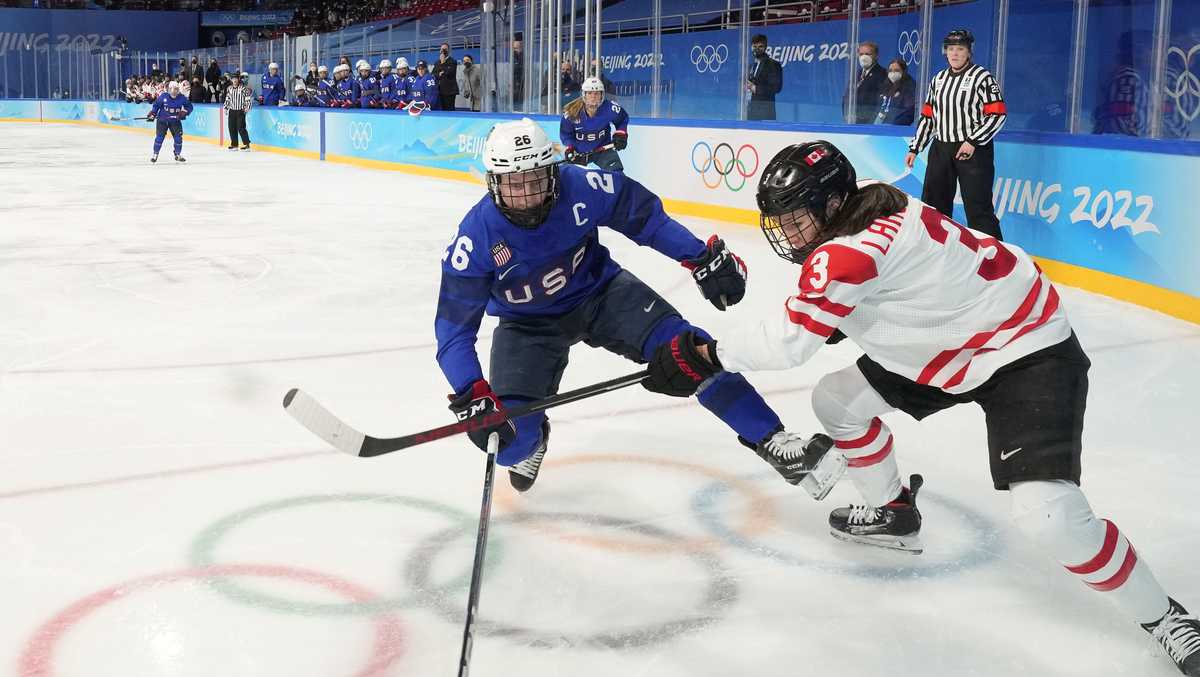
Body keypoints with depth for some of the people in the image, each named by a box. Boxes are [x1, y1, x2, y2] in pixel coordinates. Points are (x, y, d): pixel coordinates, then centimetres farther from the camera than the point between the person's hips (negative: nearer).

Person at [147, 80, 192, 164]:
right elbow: (156, 105, 0)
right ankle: (155, 154, 9)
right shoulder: (163, 96, -12)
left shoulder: (182, 98, -9)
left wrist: (184, 111, -17)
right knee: (159, 136, -6)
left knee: (178, 137, -5)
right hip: (162, 120, -1)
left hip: (175, 120, 1)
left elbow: (189, 106, -1)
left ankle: (177, 155, 13)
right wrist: (152, 113, -8)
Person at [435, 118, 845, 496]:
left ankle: (775, 445, -10)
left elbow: (645, 216, -10)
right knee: (509, 437, -13)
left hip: (600, 292, 1)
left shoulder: (581, 188, -27)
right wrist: (472, 397, -34)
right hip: (528, 324, 0)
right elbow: (454, 327, -23)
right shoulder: (476, 237, -27)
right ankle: (531, 439, 29)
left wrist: (703, 259, -13)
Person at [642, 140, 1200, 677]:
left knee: (1048, 515, -23)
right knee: (836, 398, 11)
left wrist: (708, 355, -17)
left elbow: (789, 341, -28)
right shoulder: (856, 219, -1)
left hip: (1028, 352, -10)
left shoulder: (853, 251, -30)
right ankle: (893, 513, 34)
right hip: (948, 347, 10)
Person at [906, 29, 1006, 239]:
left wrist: (973, 142, -18)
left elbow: (997, 115, -13)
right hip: (941, 149, 7)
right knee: (932, 204, 12)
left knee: (978, 207, -10)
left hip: (974, 150, -7)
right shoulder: (938, 80, 13)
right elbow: (927, 116, 18)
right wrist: (914, 148, 15)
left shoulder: (982, 77, -7)